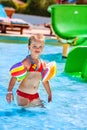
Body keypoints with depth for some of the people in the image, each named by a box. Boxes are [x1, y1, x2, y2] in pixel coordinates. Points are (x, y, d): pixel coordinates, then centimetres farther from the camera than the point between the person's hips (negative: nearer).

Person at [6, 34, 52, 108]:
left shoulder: (43, 64, 4)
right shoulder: (26, 62, -14)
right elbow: (15, 76, -18)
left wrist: (50, 94, 22)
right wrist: (9, 91, -26)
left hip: (35, 95, 6)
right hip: (23, 95, -6)